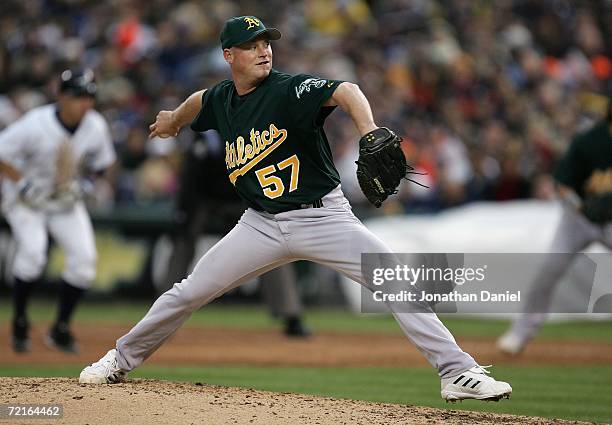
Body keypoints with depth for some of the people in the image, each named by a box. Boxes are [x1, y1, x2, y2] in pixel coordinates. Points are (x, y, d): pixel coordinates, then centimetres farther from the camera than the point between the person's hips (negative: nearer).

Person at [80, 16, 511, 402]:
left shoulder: (290, 89, -15)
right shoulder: (221, 100, 2)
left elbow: (344, 92, -34)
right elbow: (200, 100, 29)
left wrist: (370, 131, -54)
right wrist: (173, 119, 50)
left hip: (322, 216, -4)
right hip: (262, 225, 4)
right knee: (189, 292, 4)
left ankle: (458, 372, -17)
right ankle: (122, 360, 25)